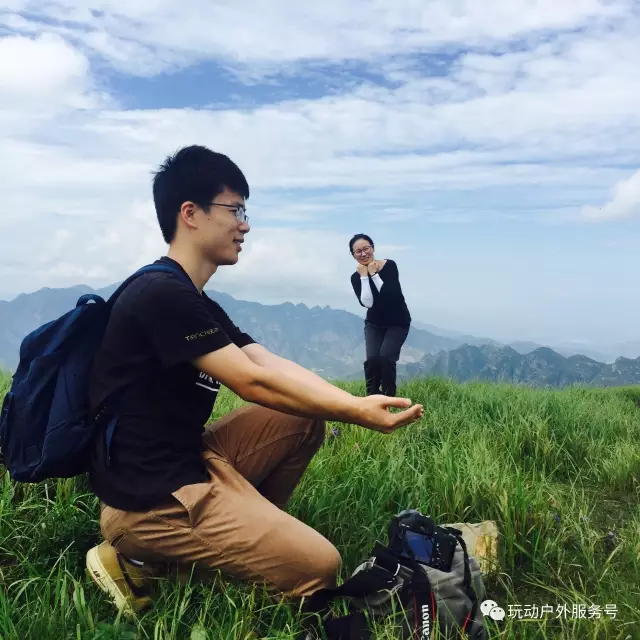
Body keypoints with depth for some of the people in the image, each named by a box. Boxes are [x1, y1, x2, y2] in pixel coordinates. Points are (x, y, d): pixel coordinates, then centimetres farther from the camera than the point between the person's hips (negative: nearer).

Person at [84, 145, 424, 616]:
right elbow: (254, 384, -21)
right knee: (319, 566, -8)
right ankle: (147, 561, -1)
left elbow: (273, 365, 2)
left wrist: (356, 402, -10)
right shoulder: (163, 294, -19)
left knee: (305, 416, 4)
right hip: (150, 498, -9)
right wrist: (356, 413, -15)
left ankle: (242, 525, 6)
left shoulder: (195, 303, 12)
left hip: (188, 461, 9)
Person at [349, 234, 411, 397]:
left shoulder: (389, 266, -16)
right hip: (374, 324, 2)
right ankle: (372, 397, 3)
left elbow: (390, 295, -28)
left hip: (397, 322, -2)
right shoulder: (356, 277, -9)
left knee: (386, 356, -19)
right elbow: (367, 303, -23)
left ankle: (389, 397, -1)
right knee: (372, 358, -15)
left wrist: (374, 274, -25)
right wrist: (364, 276, -24)